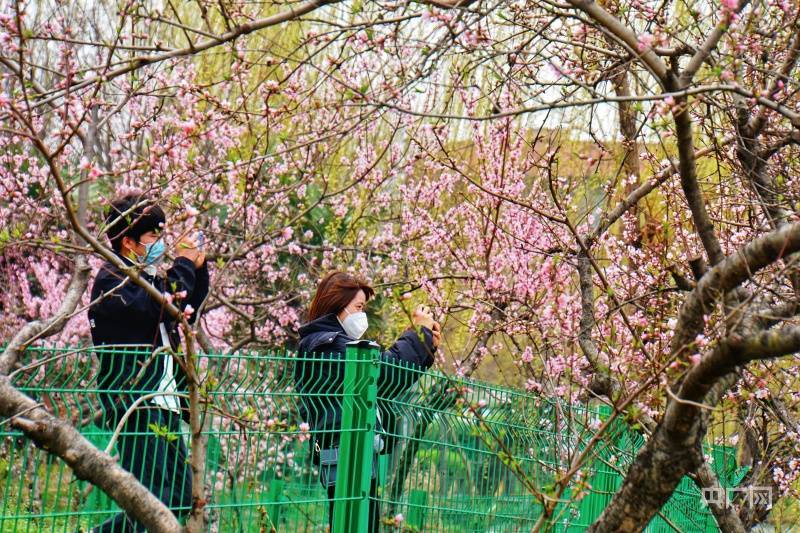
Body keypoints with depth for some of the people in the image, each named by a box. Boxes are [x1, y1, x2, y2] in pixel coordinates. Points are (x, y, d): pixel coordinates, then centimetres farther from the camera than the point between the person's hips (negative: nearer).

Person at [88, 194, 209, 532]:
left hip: (165, 403, 9)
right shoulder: (112, 279, -8)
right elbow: (160, 308, -23)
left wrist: (198, 267, 16)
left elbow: (187, 310, 30)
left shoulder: (147, 276, 20)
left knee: (181, 499, 9)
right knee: (154, 500, -16)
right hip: (135, 405, -9)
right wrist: (184, 264, -10)